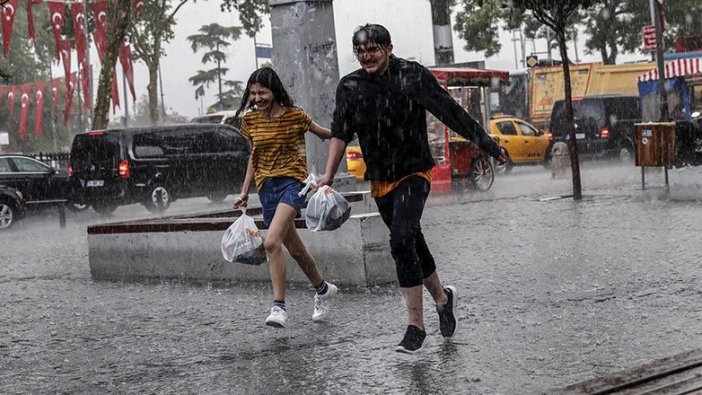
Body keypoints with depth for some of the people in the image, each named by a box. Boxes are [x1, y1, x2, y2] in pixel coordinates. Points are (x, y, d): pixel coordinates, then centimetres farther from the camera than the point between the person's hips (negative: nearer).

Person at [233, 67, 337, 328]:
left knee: (272, 242, -25)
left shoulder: (294, 116, -7)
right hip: (266, 187, 6)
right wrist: (245, 192, 15)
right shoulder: (250, 120, 5)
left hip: (292, 182, -5)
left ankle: (279, 307, -22)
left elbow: (324, 133, 9)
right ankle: (323, 290, 37)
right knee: (295, 249, 14)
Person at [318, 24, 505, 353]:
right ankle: (442, 298, 40)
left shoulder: (413, 76, -11)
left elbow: (451, 113, -8)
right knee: (412, 245, 15)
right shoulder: (349, 87, -1)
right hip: (380, 181, 5)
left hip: (414, 174, -5)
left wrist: (486, 144, -4)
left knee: (402, 241, -22)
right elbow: (340, 133, -2)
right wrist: (328, 176, -12)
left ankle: (416, 325, -15)